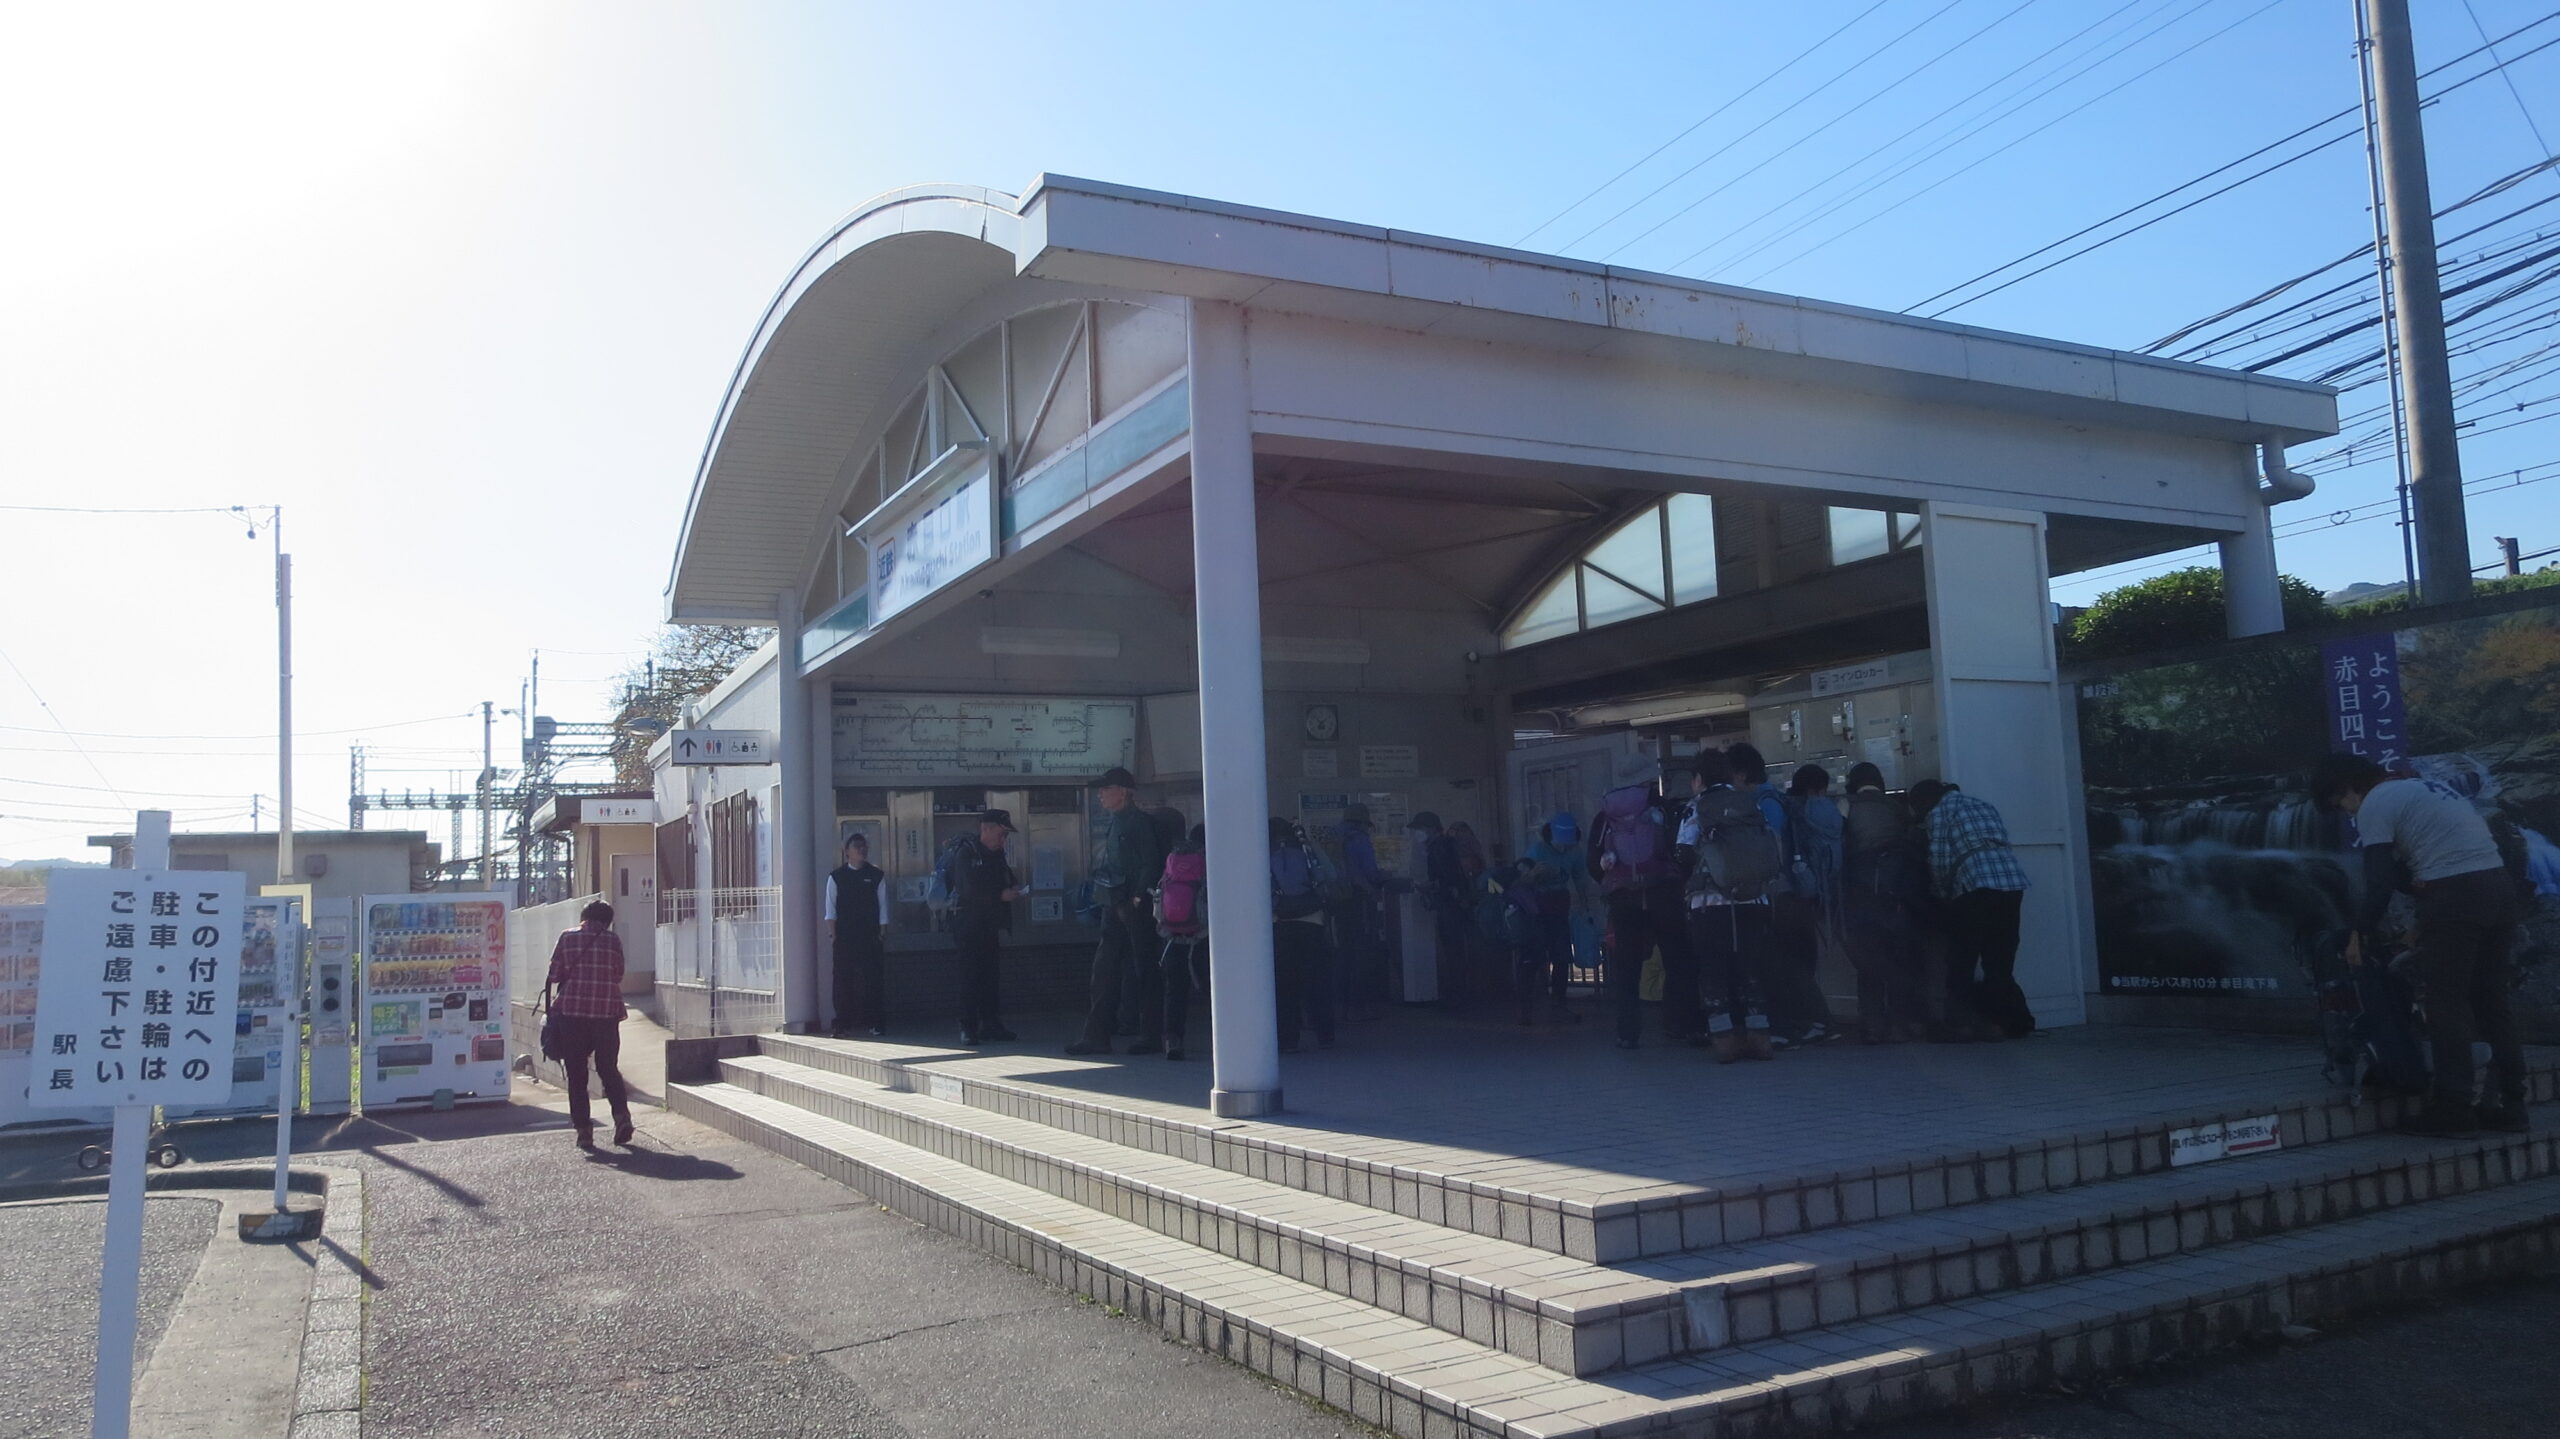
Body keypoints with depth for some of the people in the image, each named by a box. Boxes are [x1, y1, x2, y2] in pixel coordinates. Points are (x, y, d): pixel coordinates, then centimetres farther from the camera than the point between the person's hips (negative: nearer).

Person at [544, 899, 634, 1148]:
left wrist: (549, 1007, 13)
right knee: (609, 1068, 12)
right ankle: (621, 1113, -9)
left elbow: (553, 976, 1)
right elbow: (619, 976, 7)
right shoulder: (613, 940, 3)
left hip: (571, 1012, -1)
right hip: (607, 1012, 1)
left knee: (576, 1074, 7)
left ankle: (583, 1129, 3)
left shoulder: (567, 938, 2)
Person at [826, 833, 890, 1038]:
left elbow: (883, 906, 6)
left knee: (872, 979, -2)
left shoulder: (876, 875, 5)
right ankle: (843, 1025, 7)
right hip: (844, 937, 0)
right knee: (843, 980, 1)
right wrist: (831, 933, -3)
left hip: (869, 937, 0)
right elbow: (831, 908, 4)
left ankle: (874, 1023, 3)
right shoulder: (836, 877, 5)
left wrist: (882, 932, 2)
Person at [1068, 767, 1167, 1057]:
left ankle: (1151, 1035, 7)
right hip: (1113, 903, 9)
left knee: (1145, 970, -1)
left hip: (1134, 905, -8)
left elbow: (1151, 862, -13)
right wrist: (1102, 896, 12)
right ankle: (1097, 1036, 9)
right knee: (1104, 968, 6)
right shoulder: (1107, 822, 15)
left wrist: (1138, 897, -18)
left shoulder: (1139, 821, -9)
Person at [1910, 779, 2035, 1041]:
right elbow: (2003, 841, 20)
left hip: (1974, 884, -6)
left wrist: (1942, 893, 15)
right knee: (1999, 963, 13)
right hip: (2012, 881, 6)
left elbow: (1939, 860, 0)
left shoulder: (1939, 810, 8)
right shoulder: (1983, 804, 26)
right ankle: (2016, 1021, 10)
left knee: (1962, 961, 3)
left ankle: (1962, 1023, -1)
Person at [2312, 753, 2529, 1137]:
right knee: (2491, 1001, 14)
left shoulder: (2375, 804, -1)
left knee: (2447, 1004, -1)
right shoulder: (2426, 788, 25)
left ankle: (2452, 1110, 1)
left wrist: (2360, 933, 3)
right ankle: (2509, 1105, 18)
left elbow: (2380, 881, -8)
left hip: (2454, 896, -9)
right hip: (2500, 887, 9)